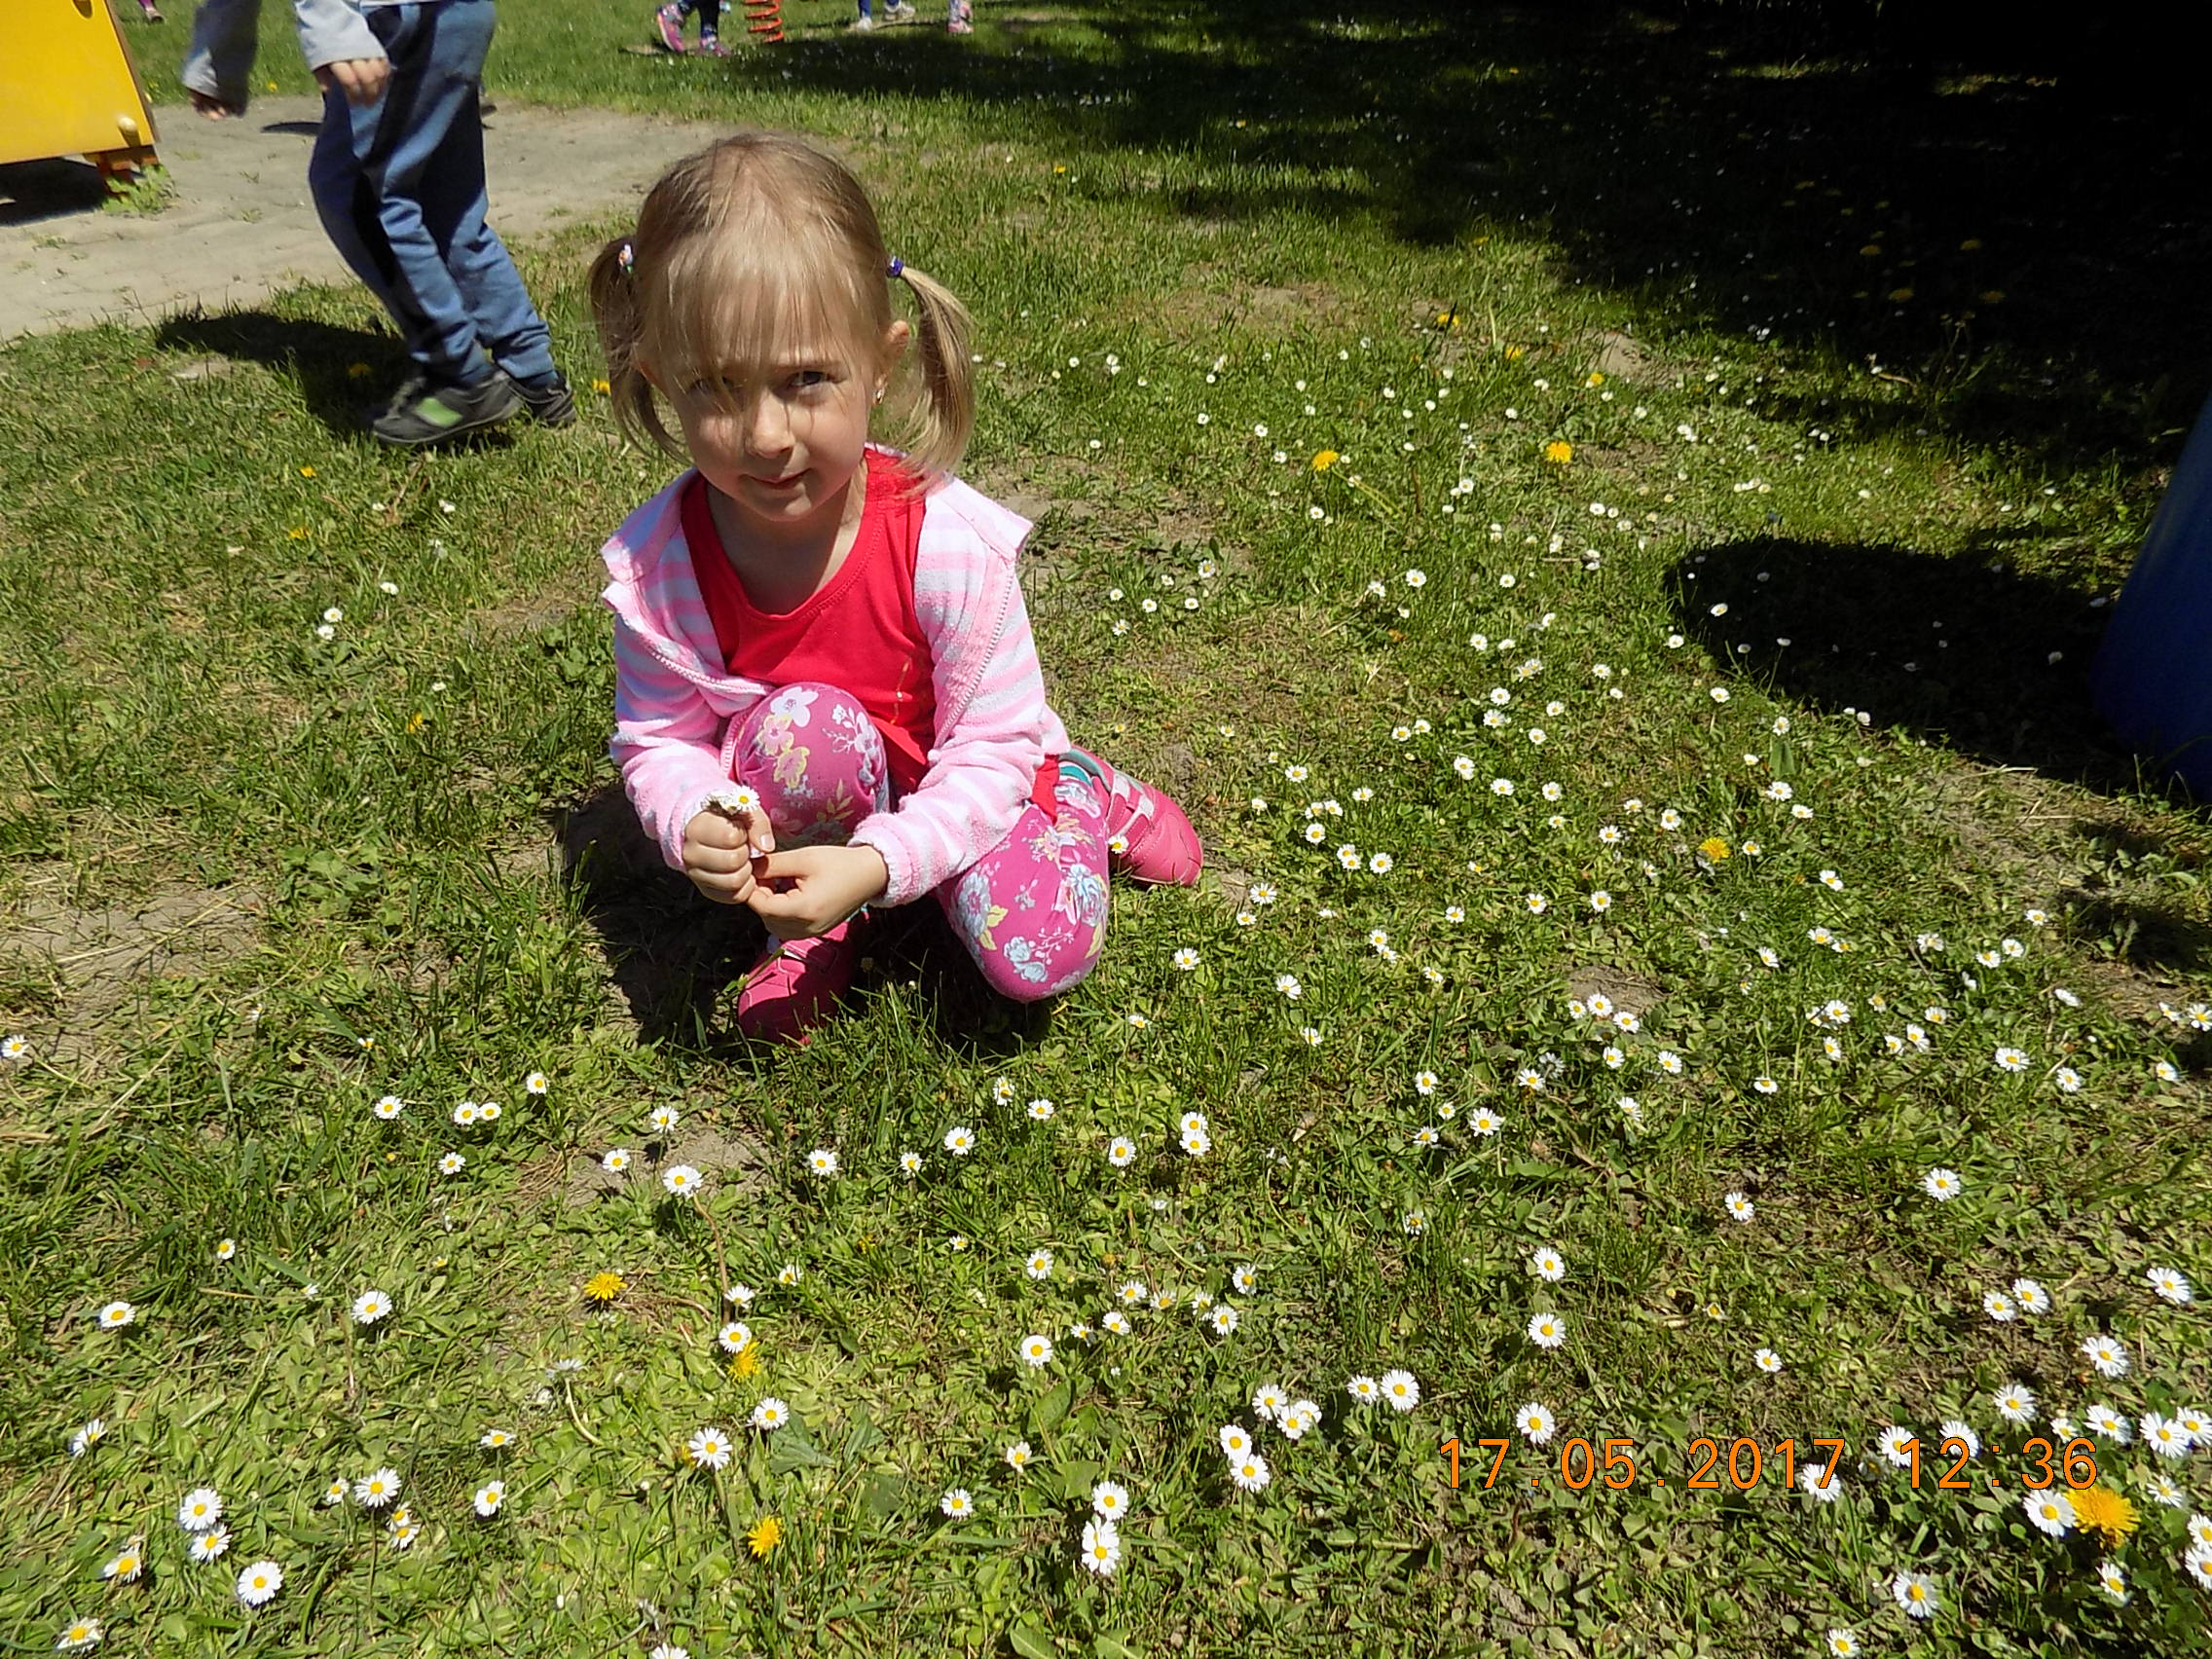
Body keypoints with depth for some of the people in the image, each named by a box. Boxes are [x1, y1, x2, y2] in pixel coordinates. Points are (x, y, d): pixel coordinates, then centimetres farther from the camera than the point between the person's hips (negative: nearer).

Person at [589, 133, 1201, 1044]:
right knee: (804, 727, -33)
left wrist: (877, 862, -35)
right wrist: (693, 821, -34)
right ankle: (821, 920, -3)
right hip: (820, 801, 1)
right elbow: (658, 737, -10)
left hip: (949, 790, -1)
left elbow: (992, 747, -22)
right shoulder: (656, 562, -21)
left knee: (1036, 954, -20)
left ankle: (1085, 796, 13)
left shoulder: (950, 544, -30)